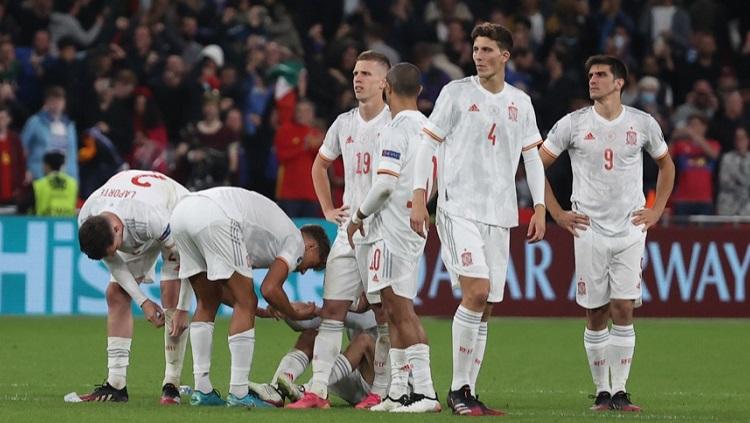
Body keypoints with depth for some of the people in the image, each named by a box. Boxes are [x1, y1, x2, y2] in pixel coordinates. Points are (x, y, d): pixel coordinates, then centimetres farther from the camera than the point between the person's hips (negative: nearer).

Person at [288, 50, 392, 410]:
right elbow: (320, 165, 28)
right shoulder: (344, 124, 13)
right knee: (332, 310, 0)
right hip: (349, 229, 6)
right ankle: (317, 391, -3)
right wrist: (328, 210, 19)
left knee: (385, 314, -2)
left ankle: (380, 391, 4)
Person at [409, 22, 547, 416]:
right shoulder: (456, 92, 0)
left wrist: (539, 208, 9)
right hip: (458, 209, -5)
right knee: (477, 291, -19)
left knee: (484, 308, 4)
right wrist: (418, 197, -8)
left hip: (500, 216, 5)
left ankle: (468, 392, 11)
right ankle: (458, 389, -12)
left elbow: (532, 157, 17)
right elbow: (427, 143, 0)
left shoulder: (520, 102, 12)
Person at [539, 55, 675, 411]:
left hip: (630, 229, 0)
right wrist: (557, 214, 2)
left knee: (623, 310, -7)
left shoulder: (642, 124, 4)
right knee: (595, 315, 0)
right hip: (589, 230, 0)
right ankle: (602, 392, 8)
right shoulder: (573, 124, 0)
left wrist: (657, 209, 11)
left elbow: (666, 164, 21)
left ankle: (620, 392, -2)